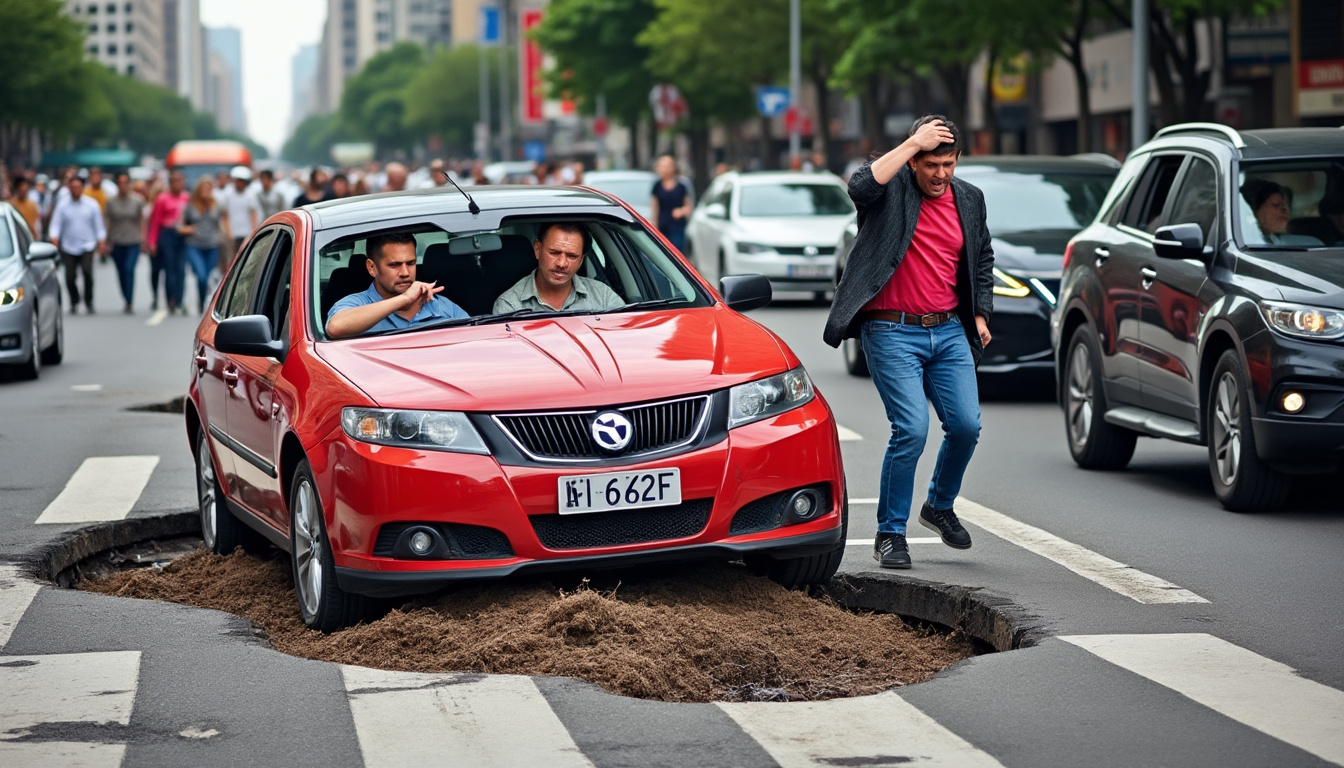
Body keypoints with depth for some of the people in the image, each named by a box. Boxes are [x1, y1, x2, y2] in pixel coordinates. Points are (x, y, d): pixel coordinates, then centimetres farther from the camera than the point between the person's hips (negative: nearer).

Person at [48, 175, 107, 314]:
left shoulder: (92, 205, 5)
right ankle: (74, 301, 24)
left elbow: (98, 224, 9)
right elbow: (56, 224, 0)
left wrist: (101, 240, 2)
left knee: (87, 271, -22)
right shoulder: (63, 206, 4)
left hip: (87, 246, -1)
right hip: (68, 247, 1)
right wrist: (54, 237, -15)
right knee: (70, 277, 0)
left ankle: (88, 301, -7)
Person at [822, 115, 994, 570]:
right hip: (893, 332, -5)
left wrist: (980, 314, 15)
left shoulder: (969, 200, 11)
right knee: (911, 430, -15)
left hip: (949, 331, 5)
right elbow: (861, 186, -30)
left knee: (966, 426, 0)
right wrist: (913, 143, -25)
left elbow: (982, 260, 25)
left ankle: (940, 506, 29)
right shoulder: (892, 189, -5)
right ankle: (890, 533, -1)